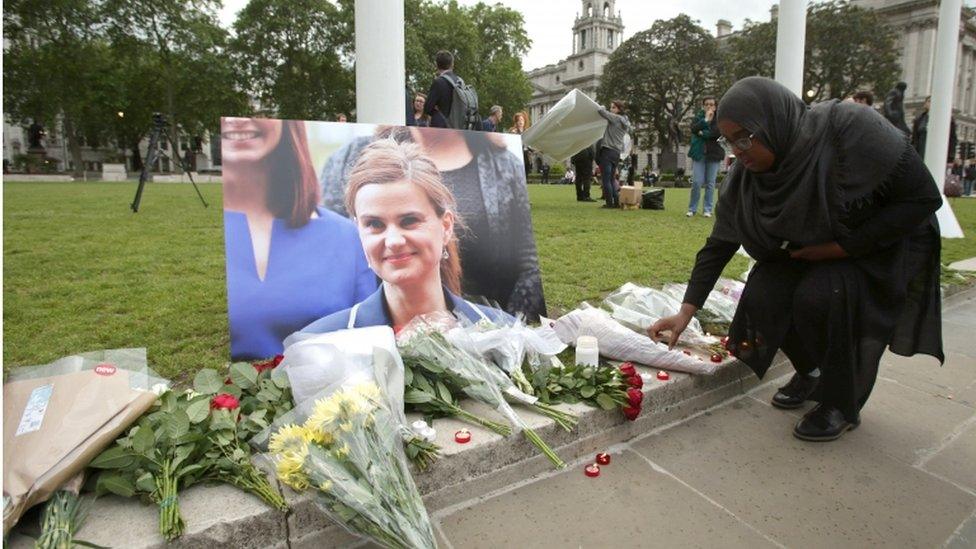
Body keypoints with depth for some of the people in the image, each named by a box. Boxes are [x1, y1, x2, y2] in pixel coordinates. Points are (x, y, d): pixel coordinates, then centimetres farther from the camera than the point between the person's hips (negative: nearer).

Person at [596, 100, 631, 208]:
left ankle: (610, 203, -5)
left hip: (608, 151, -8)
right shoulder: (625, 121, 16)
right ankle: (616, 201, 12)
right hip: (617, 152, 9)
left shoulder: (615, 118, -8)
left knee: (606, 179, -5)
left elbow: (601, 111, -13)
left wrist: (602, 107, 8)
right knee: (611, 179, 15)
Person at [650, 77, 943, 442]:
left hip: (880, 249, -4)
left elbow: (923, 198, -21)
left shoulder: (848, 128, -29)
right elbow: (718, 245, -11)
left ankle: (843, 405, -4)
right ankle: (809, 371, 11)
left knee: (819, 297, -30)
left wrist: (844, 245, -25)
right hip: (804, 253, 4)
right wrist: (686, 312, -15)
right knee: (761, 298, -20)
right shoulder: (745, 176, -16)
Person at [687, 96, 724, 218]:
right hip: (699, 153, 0)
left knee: (710, 183, 2)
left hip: (714, 154, 0)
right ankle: (692, 208, 8)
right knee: (696, 182, -4)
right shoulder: (698, 117, 8)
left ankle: (707, 209, 11)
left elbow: (719, 133, -12)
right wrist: (705, 119, -17)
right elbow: (694, 129, -11)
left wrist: (703, 133, -10)